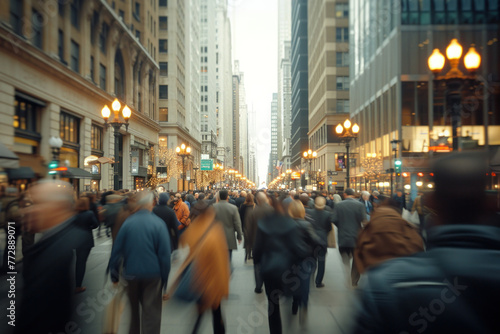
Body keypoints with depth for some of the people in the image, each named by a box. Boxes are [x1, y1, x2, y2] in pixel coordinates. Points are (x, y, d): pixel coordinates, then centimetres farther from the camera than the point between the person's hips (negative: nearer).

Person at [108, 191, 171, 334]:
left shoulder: (127, 222, -5)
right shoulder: (158, 223, -11)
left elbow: (116, 250, 0)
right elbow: (165, 254, -11)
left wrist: (114, 274, 11)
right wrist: (165, 279, -1)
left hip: (131, 274, 3)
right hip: (152, 274, -3)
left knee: (133, 309, 23)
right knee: (151, 312, 5)